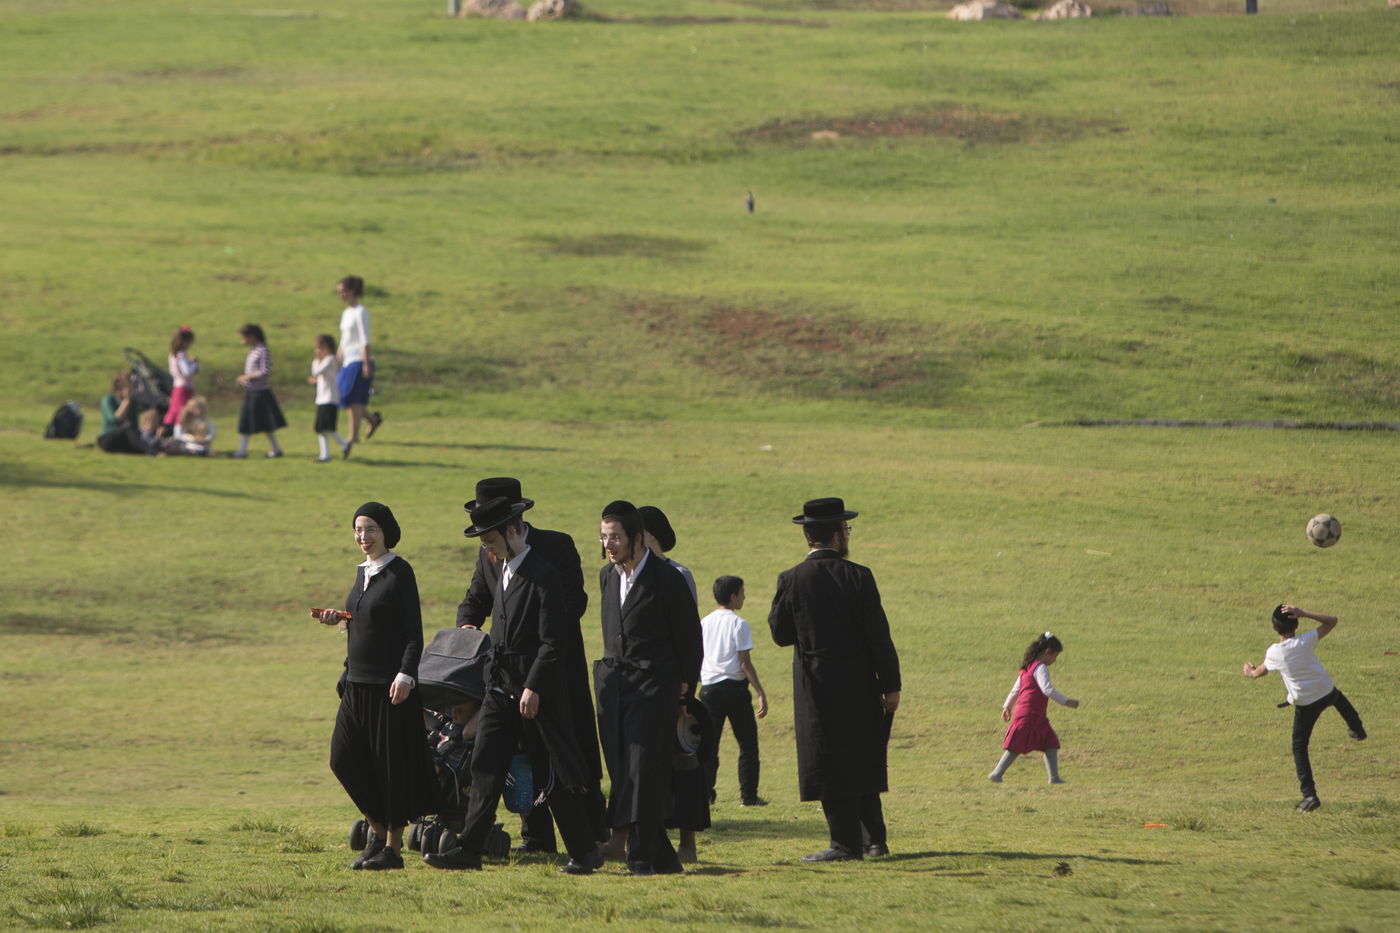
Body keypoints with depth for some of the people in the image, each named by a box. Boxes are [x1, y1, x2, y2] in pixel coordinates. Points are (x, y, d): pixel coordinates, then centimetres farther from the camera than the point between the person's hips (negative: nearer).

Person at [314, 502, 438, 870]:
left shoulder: (399, 573, -9)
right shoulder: (363, 573, 14)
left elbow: (413, 632, -12)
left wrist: (406, 675, -21)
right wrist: (337, 618, 4)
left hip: (389, 683, -8)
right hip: (358, 681, 8)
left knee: (391, 761, -3)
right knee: (344, 757, 4)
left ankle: (392, 846, 4)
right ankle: (377, 829, 19)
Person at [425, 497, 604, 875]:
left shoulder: (543, 576, -14)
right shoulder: (504, 572, 13)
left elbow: (553, 642, -17)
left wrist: (533, 687, -21)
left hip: (537, 691, -8)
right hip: (501, 688, 8)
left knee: (555, 776, -1)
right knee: (485, 767, 3)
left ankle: (585, 851, 9)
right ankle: (469, 849, 3)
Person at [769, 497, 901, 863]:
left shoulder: (792, 580, -7)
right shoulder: (858, 576, -5)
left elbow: (780, 633, 2)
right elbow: (878, 635, -5)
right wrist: (890, 685, -1)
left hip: (817, 687, -2)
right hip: (859, 686, 2)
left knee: (831, 766, 1)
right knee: (862, 761, 14)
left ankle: (846, 843, -2)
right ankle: (874, 839, 18)